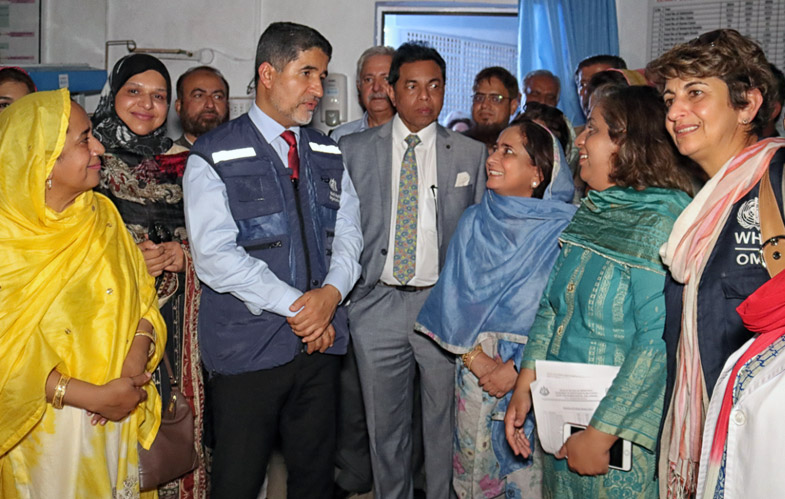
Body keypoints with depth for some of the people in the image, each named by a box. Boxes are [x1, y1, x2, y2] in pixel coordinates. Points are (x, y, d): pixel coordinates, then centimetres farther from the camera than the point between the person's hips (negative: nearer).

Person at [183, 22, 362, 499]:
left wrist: (331, 291, -11)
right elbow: (214, 255, -14)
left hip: (321, 338, 5)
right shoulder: (214, 156, -6)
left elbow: (348, 233, 9)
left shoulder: (328, 154, 11)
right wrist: (295, 305, -16)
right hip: (248, 346, -4)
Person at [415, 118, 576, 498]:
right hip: (474, 369, 3)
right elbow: (452, 296, 1)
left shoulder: (564, 228, -9)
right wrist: (477, 359, -10)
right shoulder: (474, 221, 4)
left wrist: (517, 368, -16)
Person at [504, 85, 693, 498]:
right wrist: (524, 385, 1)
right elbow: (551, 304, 9)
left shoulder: (660, 224, -19)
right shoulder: (589, 212, 6)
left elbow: (657, 344, -24)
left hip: (621, 433, -7)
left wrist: (601, 433, -22)